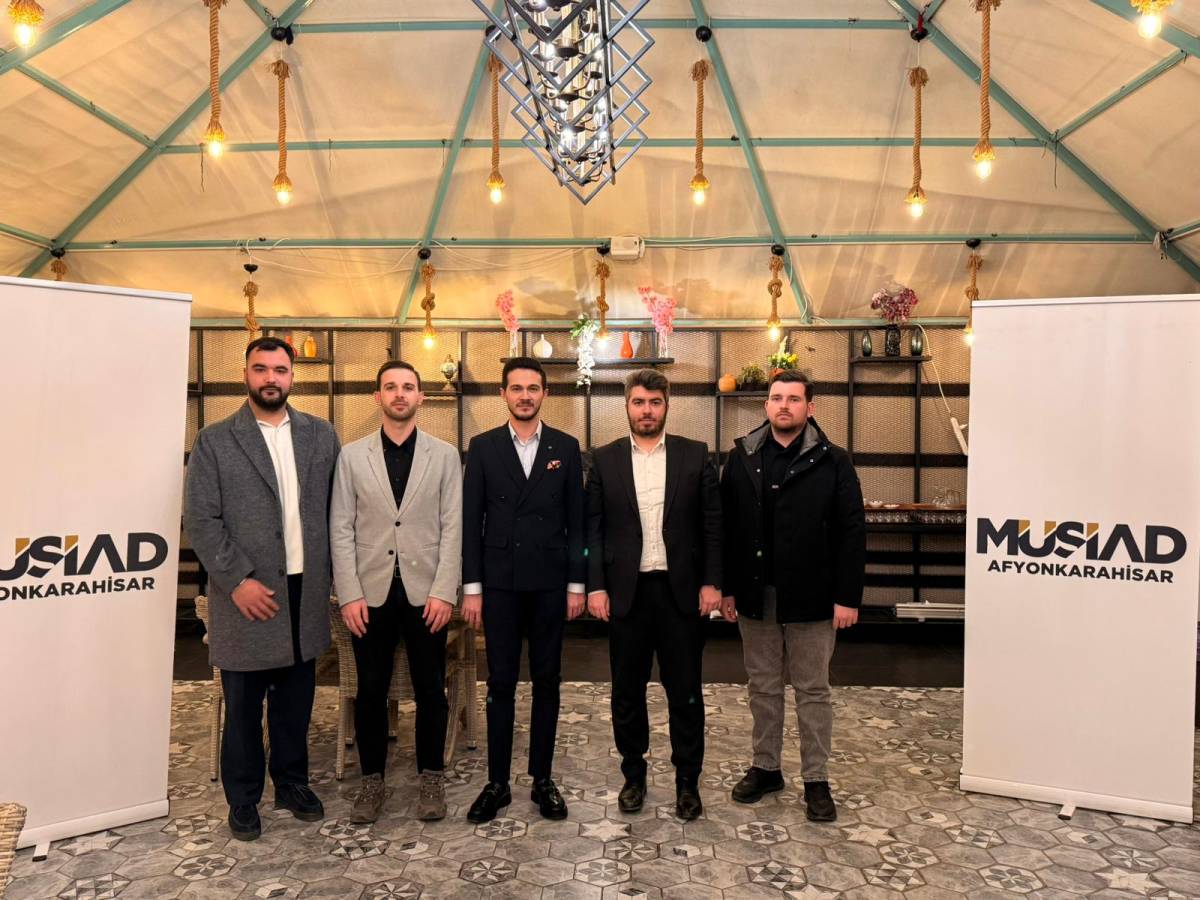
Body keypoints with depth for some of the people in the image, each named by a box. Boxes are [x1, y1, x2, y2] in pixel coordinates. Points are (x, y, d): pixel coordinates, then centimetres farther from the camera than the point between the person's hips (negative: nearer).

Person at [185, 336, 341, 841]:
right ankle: (243, 798, 28)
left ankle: (292, 783, 32)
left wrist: (329, 575, 0)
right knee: (243, 706, 11)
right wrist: (238, 580, -13)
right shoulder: (214, 442, -2)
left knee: (296, 699, 14)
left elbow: (335, 508, 6)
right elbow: (200, 520, -6)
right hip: (247, 594, -2)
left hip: (305, 591, 3)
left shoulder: (320, 435, 6)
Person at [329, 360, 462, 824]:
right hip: (370, 593, 1)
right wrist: (349, 594, -6)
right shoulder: (351, 455, 4)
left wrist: (444, 592, -9)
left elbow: (452, 528, -1)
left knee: (430, 690, 8)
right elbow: (341, 530, 1)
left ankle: (431, 778, 25)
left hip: (425, 591, 0)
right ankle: (372, 780, 26)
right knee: (371, 691, 10)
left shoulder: (444, 455, 3)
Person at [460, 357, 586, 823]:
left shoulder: (565, 447, 4)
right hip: (500, 582, 0)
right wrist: (471, 586, -3)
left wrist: (576, 584, 0)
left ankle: (542, 779, 22)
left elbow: (576, 520, 4)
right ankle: (497, 782, 18)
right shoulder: (483, 447, 3)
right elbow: (471, 520, 1)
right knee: (500, 683, 7)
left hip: (550, 583, 1)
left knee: (546, 682, 9)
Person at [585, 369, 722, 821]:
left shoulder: (695, 456, 3)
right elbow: (593, 528, 2)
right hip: (626, 591, 1)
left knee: (685, 691, 7)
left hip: (681, 591, 0)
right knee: (627, 692, 11)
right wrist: (595, 586, -5)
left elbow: (712, 524, 2)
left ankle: (687, 781, 23)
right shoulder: (605, 459, 4)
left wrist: (711, 582, -5)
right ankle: (633, 775, 28)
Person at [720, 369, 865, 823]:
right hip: (756, 596, 3)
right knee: (763, 686, 15)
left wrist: (847, 596, -11)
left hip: (811, 598, -2)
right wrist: (727, 588, 1)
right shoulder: (742, 458, 3)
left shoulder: (832, 461, -4)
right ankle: (765, 768, 30)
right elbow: (726, 527, 4)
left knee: (812, 690, 9)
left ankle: (816, 779, 22)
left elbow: (852, 533, -6)